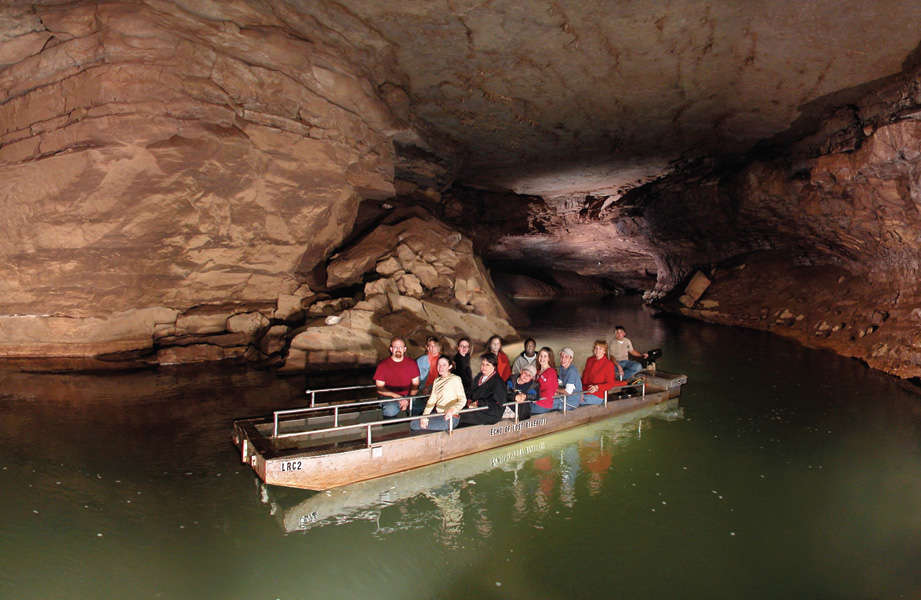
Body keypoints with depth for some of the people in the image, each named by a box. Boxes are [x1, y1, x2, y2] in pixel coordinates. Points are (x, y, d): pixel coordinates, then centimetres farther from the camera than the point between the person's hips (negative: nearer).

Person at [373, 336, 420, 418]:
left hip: (408, 396, 3)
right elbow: (380, 389, -3)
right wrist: (397, 396, -15)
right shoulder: (383, 365, -2)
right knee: (390, 411, -35)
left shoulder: (412, 363, 6)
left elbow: (415, 385, 4)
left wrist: (408, 400, -12)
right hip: (389, 397, -3)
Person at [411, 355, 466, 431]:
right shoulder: (437, 381, 16)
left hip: (450, 418, -7)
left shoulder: (455, 379, -6)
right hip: (438, 415, 7)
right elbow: (432, 400, 7)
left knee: (415, 426, -14)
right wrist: (425, 416, -8)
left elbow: (462, 400, -13)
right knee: (413, 424, -6)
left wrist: (453, 409, -33)